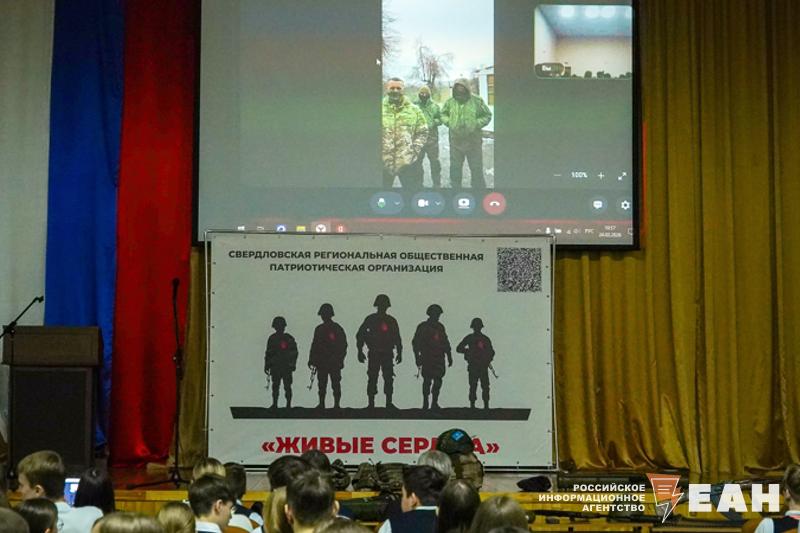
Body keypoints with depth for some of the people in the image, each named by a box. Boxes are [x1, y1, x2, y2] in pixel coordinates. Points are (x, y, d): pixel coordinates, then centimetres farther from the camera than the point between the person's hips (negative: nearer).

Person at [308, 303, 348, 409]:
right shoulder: (319, 329, 13)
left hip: (334, 363, -4)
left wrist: (339, 359, -10)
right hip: (321, 362, 4)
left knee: (335, 384, -3)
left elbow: (343, 346, -1)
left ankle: (336, 404, -2)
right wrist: (311, 359, 10)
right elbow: (314, 345, 16)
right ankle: (321, 403, 8)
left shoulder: (337, 329, 0)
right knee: (321, 384, 4)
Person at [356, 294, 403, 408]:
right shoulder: (370, 319, 3)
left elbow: (397, 338, 15)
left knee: (389, 378, -4)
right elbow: (360, 335, 5)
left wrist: (399, 353, 10)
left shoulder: (391, 321, 9)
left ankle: (389, 402, 1)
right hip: (374, 354, -1)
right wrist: (360, 351, 0)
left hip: (387, 354, 1)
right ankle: (371, 402, 1)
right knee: (372, 378, -2)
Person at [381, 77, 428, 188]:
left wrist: (415, 150, -4)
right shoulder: (380, 109, 3)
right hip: (383, 163, 0)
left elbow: (422, 132, 9)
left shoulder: (414, 110, 5)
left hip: (407, 162, 0)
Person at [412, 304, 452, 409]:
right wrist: (418, 357, -8)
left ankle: (434, 403, 8)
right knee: (427, 380, -8)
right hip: (427, 359, -5)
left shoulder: (440, 327, 16)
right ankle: (425, 403, -5)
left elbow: (445, 343, 22)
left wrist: (449, 357, 17)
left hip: (439, 358, 5)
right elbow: (416, 343, -1)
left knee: (438, 381, 1)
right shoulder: (423, 327, 1)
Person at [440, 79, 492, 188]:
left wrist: (476, 124, -12)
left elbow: (487, 116, 1)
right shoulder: (450, 101, 1)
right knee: (455, 167, 13)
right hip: (455, 141, 2)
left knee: (476, 168, 5)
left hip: (473, 140, -2)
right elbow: (443, 114, 15)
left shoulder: (477, 101, -6)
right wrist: (449, 122, -4)